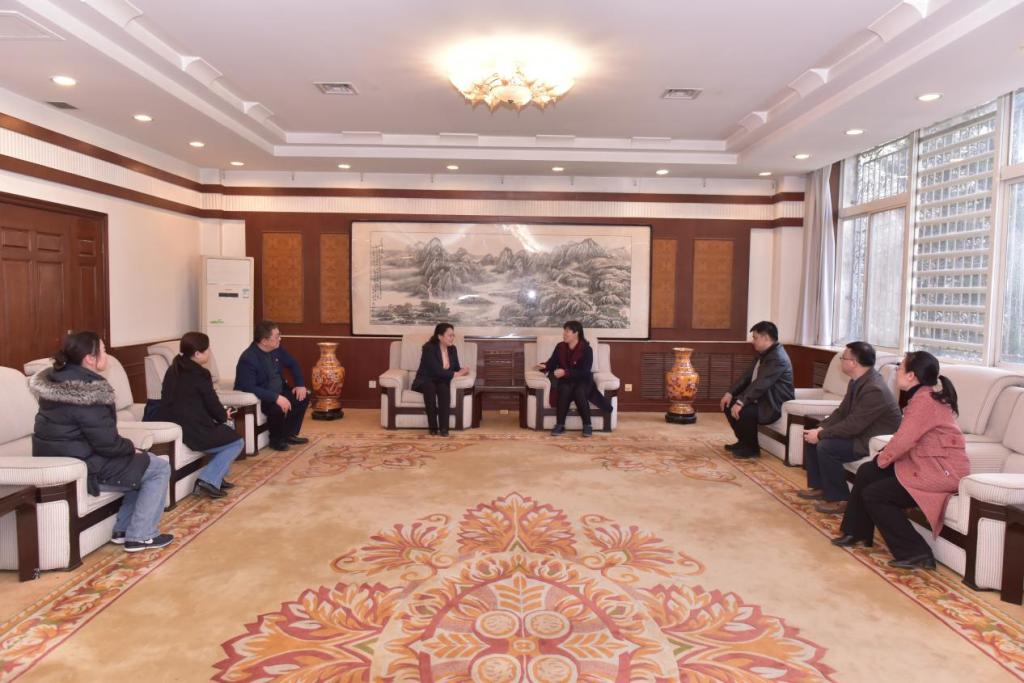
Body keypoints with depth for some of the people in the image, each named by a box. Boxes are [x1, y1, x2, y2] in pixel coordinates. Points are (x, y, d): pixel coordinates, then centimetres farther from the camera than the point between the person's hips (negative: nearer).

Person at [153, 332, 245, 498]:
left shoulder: (173, 370, 12)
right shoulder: (200, 375, -13)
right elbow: (212, 404, -7)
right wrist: (224, 416, 17)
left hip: (169, 428, 9)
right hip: (192, 432, -9)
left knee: (224, 432, 28)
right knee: (236, 442, 7)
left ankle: (217, 478, 24)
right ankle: (209, 480, -6)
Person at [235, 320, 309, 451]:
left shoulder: (276, 349, -2)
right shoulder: (248, 359, -27)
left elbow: (292, 364, 14)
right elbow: (248, 388, -35)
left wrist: (300, 384, -2)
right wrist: (276, 397, -40)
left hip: (277, 391, 9)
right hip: (257, 398, -9)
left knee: (303, 396, -3)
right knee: (278, 407, -34)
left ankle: (289, 434, 10)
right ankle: (276, 439, -6)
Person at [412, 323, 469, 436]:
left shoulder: (452, 349, 3)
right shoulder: (429, 348, -17)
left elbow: (456, 368, 7)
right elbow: (436, 371, -25)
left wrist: (462, 371, -17)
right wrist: (455, 374, -25)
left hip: (441, 382, 4)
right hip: (424, 381, -4)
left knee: (444, 387, -33)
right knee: (430, 387, -39)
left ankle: (444, 427, -36)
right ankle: (433, 427, -32)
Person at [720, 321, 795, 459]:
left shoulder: (777, 358, -23)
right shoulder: (765, 354, 11)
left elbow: (760, 384, -31)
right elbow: (749, 376, 12)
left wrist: (741, 402, -34)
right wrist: (730, 393, 1)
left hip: (775, 405, -11)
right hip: (763, 398, 11)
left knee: (743, 411, -31)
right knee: (729, 404, 6)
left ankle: (752, 448, -8)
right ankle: (743, 441, 17)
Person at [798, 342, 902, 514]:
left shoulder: (874, 389, -29)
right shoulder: (857, 381, 1)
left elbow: (852, 426, -30)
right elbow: (842, 412, 8)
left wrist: (821, 435, -21)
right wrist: (821, 428, -7)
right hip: (858, 431, 10)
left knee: (825, 446, -26)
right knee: (811, 436, 4)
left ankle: (839, 499, -9)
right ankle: (818, 487, 16)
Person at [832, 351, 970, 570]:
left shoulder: (924, 401, -22)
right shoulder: (923, 396, 11)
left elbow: (903, 440, -23)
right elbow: (906, 438, 13)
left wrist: (882, 459, -5)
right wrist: (884, 455, -1)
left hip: (942, 472, -10)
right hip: (925, 463, 10)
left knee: (873, 494, -10)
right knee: (866, 472, 8)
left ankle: (915, 553, -3)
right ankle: (857, 532, 21)